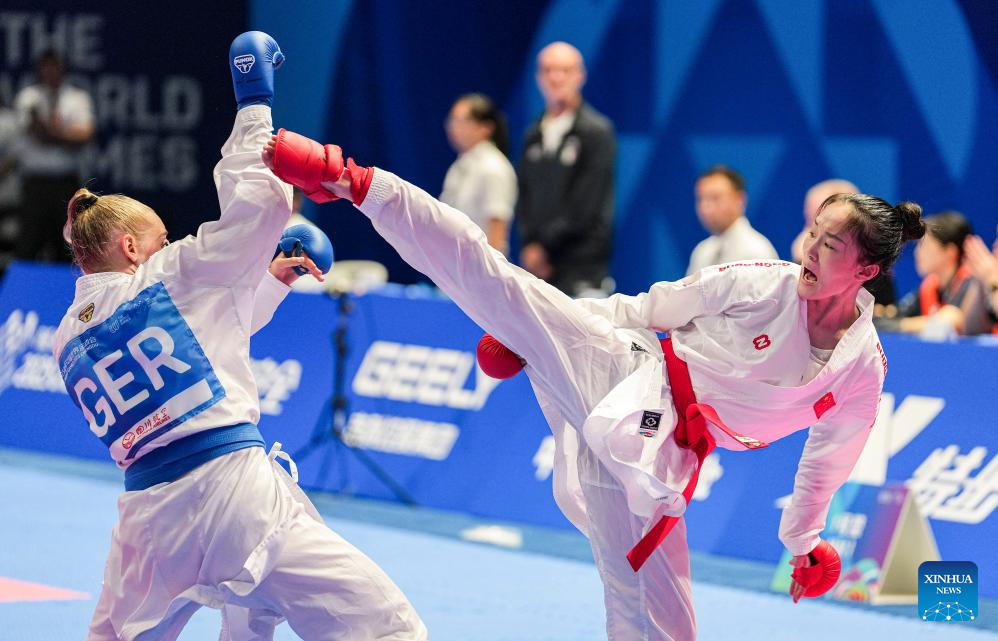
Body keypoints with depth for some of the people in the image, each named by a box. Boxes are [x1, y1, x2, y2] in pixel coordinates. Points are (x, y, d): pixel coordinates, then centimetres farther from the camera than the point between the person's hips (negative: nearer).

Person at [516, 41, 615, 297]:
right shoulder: (534, 136, 17)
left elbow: (585, 206, -8)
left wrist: (544, 245, -7)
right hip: (538, 263, 6)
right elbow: (524, 197, 14)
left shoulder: (597, 131, -2)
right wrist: (529, 245, -2)